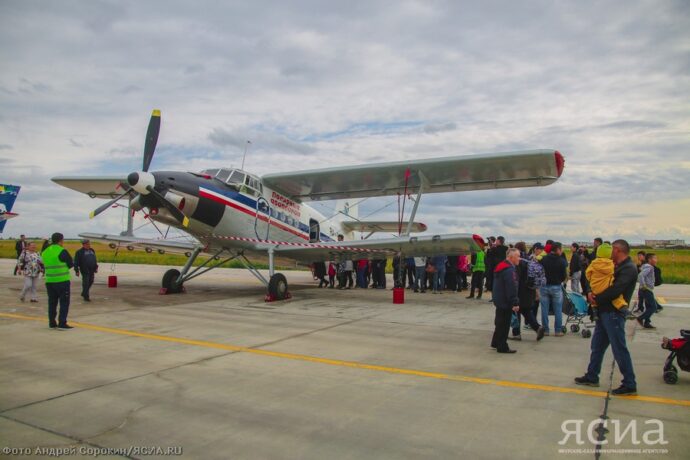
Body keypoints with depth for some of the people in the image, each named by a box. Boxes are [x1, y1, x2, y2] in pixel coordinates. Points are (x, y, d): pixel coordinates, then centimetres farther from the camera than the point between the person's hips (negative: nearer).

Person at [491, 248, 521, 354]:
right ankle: (502, 347, 6)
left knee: (500, 322, 20)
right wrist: (515, 303, -22)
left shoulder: (501, 267, 12)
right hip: (505, 302, -10)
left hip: (499, 300, 10)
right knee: (504, 324, -1)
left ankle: (496, 343, 31)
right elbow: (511, 288, -25)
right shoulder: (509, 270, -21)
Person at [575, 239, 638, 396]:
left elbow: (615, 290, -25)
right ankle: (592, 377, 26)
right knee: (597, 346, 15)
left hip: (614, 313, -10)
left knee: (619, 349, -2)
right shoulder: (616, 267, 17)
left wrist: (596, 299, -13)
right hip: (604, 311, 10)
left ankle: (629, 385, 8)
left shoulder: (629, 269, -13)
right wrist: (590, 292, -5)